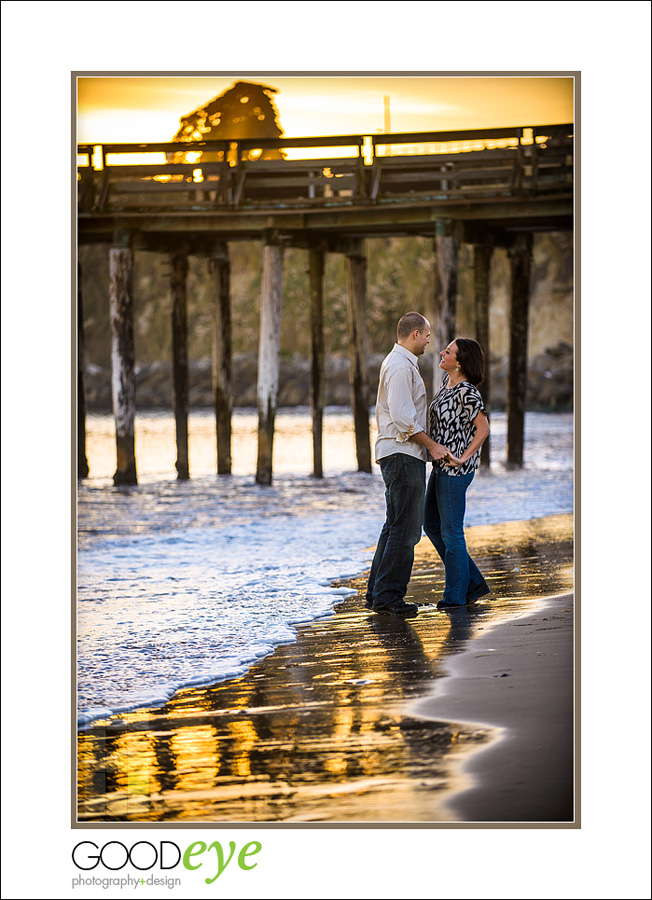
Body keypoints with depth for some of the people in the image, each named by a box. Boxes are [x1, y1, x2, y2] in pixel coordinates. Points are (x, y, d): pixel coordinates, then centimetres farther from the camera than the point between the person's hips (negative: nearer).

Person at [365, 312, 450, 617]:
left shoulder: (400, 363, 20)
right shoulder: (400, 366, -14)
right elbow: (403, 418, -21)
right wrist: (432, 445, -14)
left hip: (398, 454, 11)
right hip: (403, 455, -11)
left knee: (395, 525, 13)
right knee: (405, 528, -10)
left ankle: (377, 593, 14)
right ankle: (388, 595, -10)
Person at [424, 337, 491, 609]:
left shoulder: (467, 392, -19)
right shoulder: (448, 380, 8)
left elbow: (483, 428, -24)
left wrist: (463, 458, -21)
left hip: (455, 469, -10)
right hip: (441, 466, 10)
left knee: (451, 531, -1)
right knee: (432, 525, 15)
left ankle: (456, 595, 10)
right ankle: (474, 583, 19)